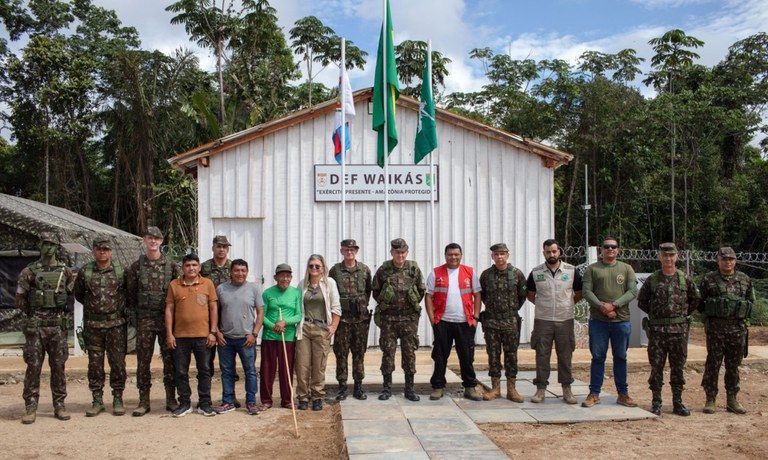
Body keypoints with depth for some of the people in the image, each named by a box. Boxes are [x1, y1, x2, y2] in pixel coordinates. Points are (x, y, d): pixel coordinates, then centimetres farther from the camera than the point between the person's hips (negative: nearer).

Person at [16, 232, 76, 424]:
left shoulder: (65, 271, 5)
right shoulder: (29, 272, 0)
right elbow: (20, 301, 4)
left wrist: (59, 312, 10)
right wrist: (33, 314, 4)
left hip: (58, 325, 2)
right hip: (35, 326, -2)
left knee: (58, 366, 6)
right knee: (33, 366, 0)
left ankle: (59, 405, 14)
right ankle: (30, 407, 8)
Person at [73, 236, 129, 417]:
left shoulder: (121, 271, 1)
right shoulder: (85, 271, 3)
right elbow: (78, 294, 16)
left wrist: (119, 306, 6)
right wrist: (92, 305, 10)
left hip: (116, 323, -1)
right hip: (93, 325, 1)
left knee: (118, 363, 1)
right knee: (95, 363, 6)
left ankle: (118, 399, 12)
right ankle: (97, 400, 15)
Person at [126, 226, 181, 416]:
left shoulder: (172, 265, 3)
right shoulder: (136, 266, 5)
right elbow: (131, 295, 7)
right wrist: (133, 317, 2)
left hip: (167, 318, 0)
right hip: (144, 320, 1)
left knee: (169, 359, 4)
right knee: (143, 360, 3)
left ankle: (171, 399, 14)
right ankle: (144, 401, 12)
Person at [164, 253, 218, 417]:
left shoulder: (207, 283, 3)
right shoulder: (174, 285, 5)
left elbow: (213, 308, 3)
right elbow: (169, 309, 5)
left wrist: (213, 332, -2)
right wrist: (169, 334, -1)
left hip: (203, 336, -1)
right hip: (180, 336, 1)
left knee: (204, 371, 6)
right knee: (181, 372, 7)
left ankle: (204, 404, 15)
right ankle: (184, 403, 20)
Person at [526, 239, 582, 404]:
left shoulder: (572, 271, 1)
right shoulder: (535, 273, 2)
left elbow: (579, 293, 11)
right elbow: (530, 295, 14)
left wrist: (568, 304, 5)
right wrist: (542, 305, 6)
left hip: (565, 320, 0)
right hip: (542, 320, 0)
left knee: (565, 355, 6)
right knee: (542, 355, 3)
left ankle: (567, 389, 16)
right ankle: (541, 389, 11)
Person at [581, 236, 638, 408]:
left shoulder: (626, 269, 9)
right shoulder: (592, 269, 6)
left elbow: (633, 291, -2)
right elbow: (586, 291, -3)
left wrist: (614, 305, -15)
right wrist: (602, 306, -17)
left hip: (622, 321, 1)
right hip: (598, 321, -1)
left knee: (620, 358, 9)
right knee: (598, 357, 4)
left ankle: (623, 394, 19)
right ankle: (594, 394, 11)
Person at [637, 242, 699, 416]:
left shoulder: (684, 279, 3)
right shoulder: (652, 280, 1)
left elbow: (695, 299, 15)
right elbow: (641, 302, 10)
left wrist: (683, 313, 9)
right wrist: (655, 314, 6)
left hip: (679, 330, 1)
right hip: (657, 330, -1)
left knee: (678, 367, 7)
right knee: (656, 367, 3)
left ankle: (677, 402, 17)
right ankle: (656, 402, 11)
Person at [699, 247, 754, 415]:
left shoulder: (745, 279, 8)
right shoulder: (709, 279, 0)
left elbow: (751, 301, 17)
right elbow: (700, 302, 6)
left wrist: (742, 315, 7)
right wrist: (710, 314, 0)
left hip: (738, 329, 3)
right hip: (715, 328, -3)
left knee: (734, 366, 10)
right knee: (713, 364, 1)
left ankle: (732, 400, 19)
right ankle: (710, 400, 8)